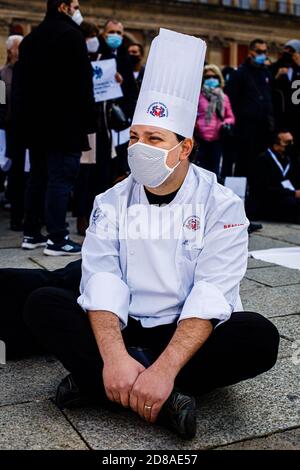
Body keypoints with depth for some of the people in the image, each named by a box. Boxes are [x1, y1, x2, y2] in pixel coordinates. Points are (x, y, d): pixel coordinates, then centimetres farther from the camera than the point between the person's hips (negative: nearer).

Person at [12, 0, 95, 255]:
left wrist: (23, 120, 19)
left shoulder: (31, 38, 18)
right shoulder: (71, 34, -6)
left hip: (35, 123, 8)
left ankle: (31, 233, 17)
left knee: (38, 177, 13)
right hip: (64, 124, -8)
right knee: (61, 178, -7)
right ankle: (57, 239, -7)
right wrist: (88, 122, -10)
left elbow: (21, 83, 19)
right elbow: (83, 82, -13)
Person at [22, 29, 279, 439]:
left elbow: (211, 295, -20)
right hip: (122, 329, 2)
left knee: (259, 337, -30)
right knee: (42, 304, -17)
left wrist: (164, 369, -33)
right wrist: (115, 357, -30)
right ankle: (163, 401, -27)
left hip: (190, 335, -2)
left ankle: (96, 384, -25)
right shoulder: (112, 202, -1)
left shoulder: (222, 206, -10)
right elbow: (102, 282, -13)